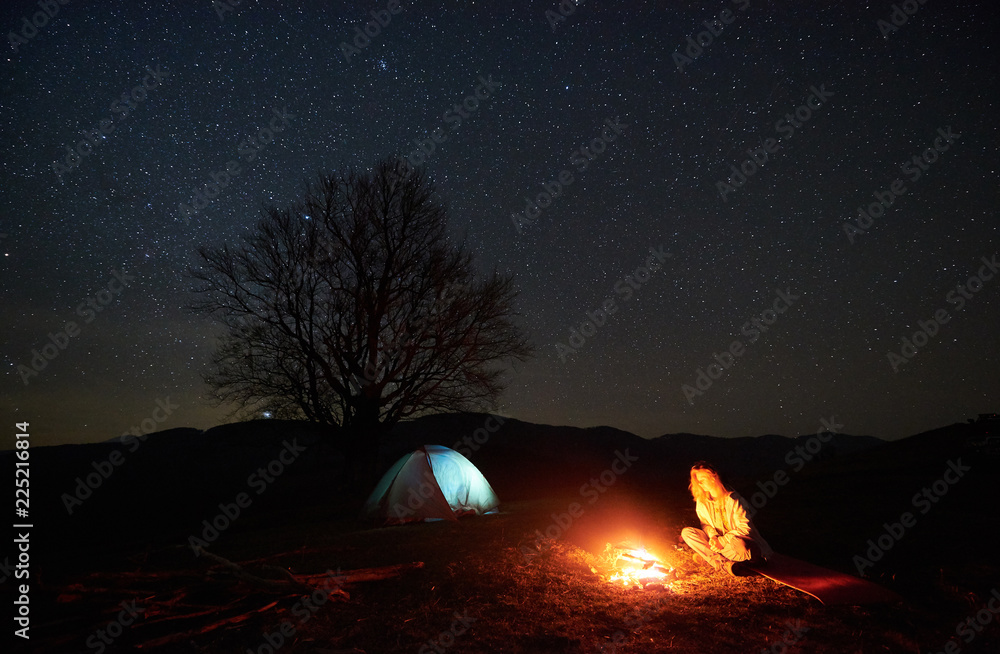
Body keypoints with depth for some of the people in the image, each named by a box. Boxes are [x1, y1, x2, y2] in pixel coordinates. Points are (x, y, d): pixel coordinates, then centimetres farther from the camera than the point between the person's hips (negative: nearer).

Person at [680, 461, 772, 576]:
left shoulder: (732, 498, -18)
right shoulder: (701, 500, -2)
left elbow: (745, 528, -17)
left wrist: (722, 540, -21)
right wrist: (713, 536, -13)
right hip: (717, 541, 6)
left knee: (739, 545, -42)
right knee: (686, 532, -16)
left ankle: (707, 555, -15)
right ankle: (727, 565, -23)